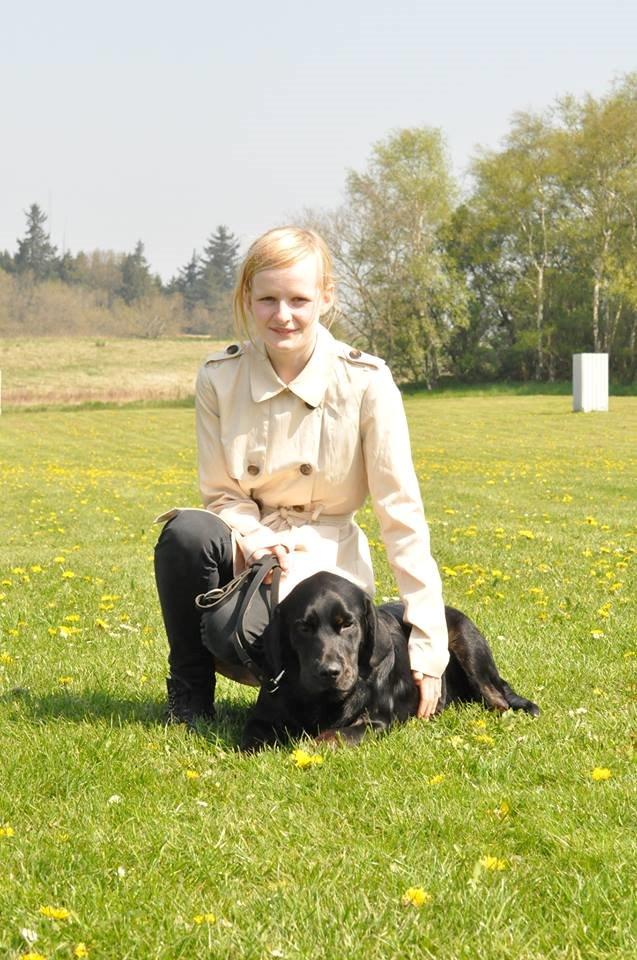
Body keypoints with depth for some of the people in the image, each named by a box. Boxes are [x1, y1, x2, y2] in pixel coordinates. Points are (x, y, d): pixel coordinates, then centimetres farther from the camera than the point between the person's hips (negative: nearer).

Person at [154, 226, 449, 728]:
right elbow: (222, 495, 0)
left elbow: (402, 513, -15)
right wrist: (258, 542, -24)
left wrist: (429, 644, -21)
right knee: (187, 531, -32)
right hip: (247, 549, 2)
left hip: (323, 560, -2)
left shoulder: (365, 382, -14)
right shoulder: (219, 378, -7)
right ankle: (189, 695, -10)